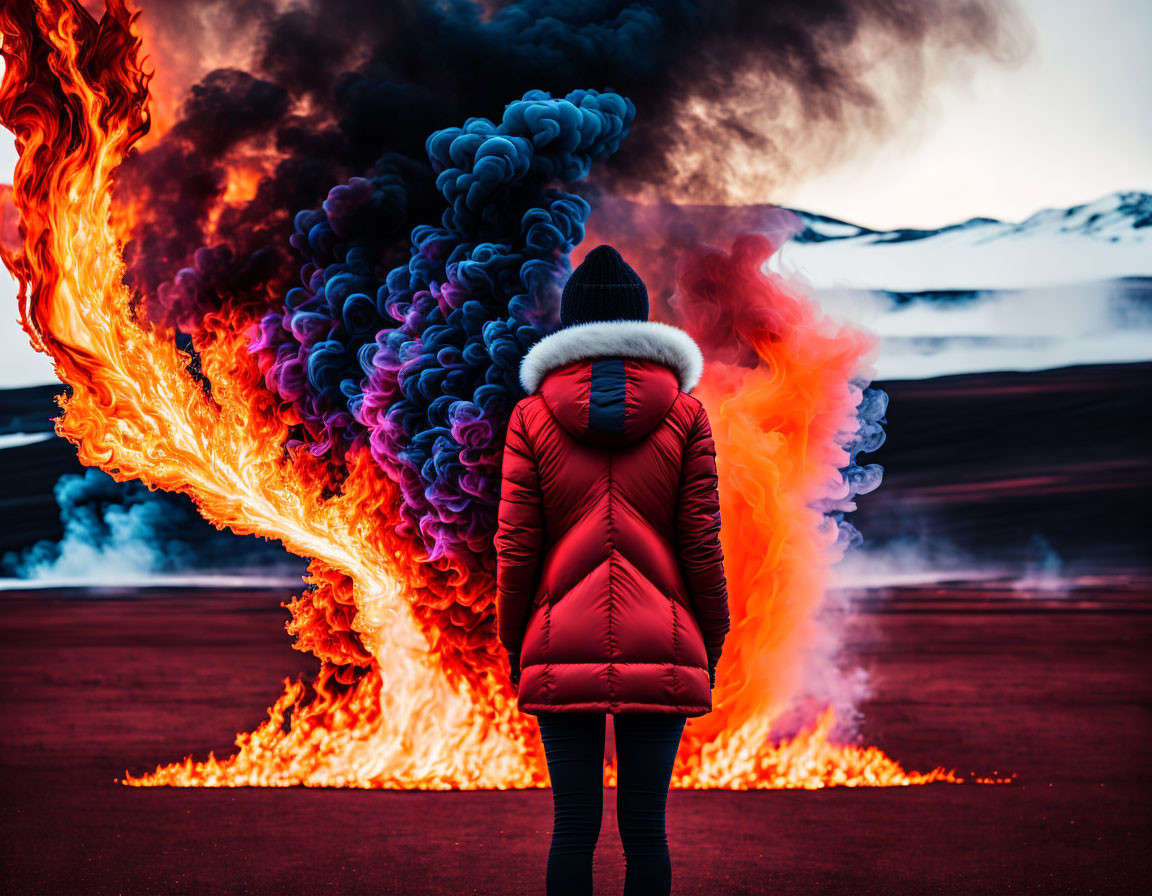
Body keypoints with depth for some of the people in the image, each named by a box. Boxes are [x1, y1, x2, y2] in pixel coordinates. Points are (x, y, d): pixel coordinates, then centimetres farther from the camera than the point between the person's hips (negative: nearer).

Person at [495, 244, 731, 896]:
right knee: (647, 827, 4)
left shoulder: (532, 415, 2)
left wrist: (514, 645, 12)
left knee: (574, 826, 4)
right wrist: (711, 645, 11)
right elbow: (701, 544, 1)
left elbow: (515, 546, 1)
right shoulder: (684, 413, 2)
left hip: (562, 650, 0)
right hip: (661, 650, 0)